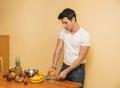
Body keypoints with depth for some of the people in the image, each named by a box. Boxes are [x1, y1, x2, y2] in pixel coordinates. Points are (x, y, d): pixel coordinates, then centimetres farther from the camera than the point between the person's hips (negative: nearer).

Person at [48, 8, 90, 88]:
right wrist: (53, 67, -9)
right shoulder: (63, 32, -2)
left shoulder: (84, 35, -18)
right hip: (65, 66, 5)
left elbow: (81, 58, -18)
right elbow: (58, 49, 1)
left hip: (77, 69, -4)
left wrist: (66, 72, -20)